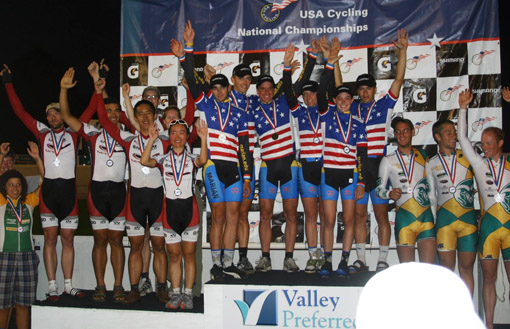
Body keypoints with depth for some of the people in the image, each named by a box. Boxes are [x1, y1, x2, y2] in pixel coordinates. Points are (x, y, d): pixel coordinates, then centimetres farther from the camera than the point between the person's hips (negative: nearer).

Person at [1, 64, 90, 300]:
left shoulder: (73, 133, 8)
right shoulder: (42, 133, 9)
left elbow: (90, 110, 6)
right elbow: (20, 111, 9)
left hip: (69, 189, 0)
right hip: (48, 189, 0)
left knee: (68, 239, 6)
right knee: (50, 239, 2)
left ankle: (68, 285, 13)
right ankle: (52, 287, 7)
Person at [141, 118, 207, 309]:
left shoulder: (191, 159, 3)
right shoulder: (163, 159, 6)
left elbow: (203, 160, -21)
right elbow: (145, 161, -12)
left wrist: (203, 138, -29)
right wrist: (152, 139, -18)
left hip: (189, 209, -1)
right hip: (170, 209, 1)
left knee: (189, 255, 4)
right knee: (174, 256, 8)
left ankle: (188, 294, 11)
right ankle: (175, 294, 16)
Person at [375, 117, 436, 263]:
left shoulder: (423, 155, 14)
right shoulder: (388, 160, 6)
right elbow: (379, 189, 4)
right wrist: (390, 194, -17)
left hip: (426, 217, 2)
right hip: (404, 218, -2)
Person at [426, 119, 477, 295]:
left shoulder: (467, 157, 9)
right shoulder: (431, 163, 9)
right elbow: (431, 196, 11)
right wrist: (433, 223, 6)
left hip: (468, 217, 1)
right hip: (444, 218, 0)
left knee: (467, 266, 3)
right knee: (447, 267, -1)